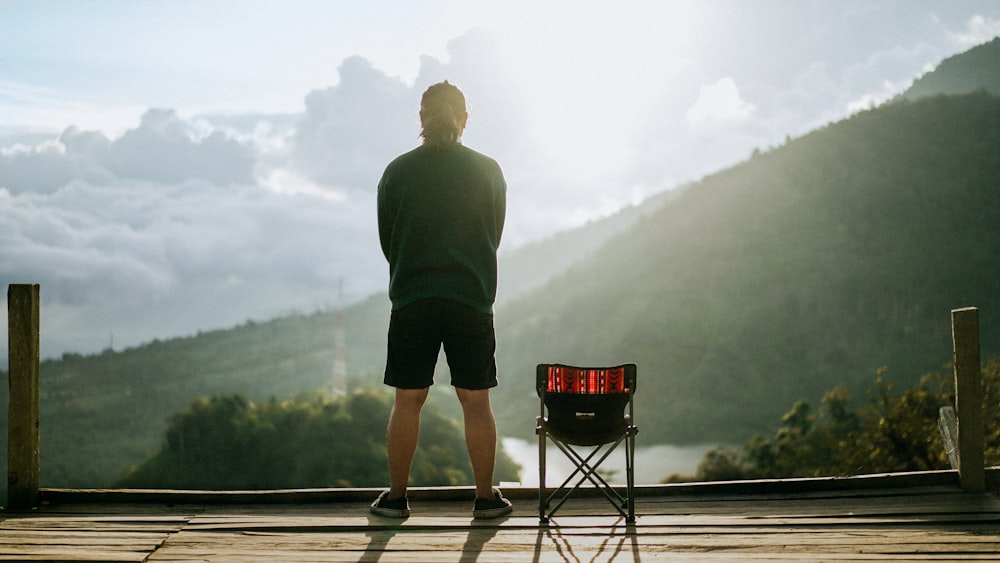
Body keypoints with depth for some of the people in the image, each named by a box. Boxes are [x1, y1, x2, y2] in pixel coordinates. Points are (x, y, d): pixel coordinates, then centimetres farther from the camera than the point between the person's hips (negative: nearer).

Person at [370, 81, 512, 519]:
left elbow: (386, 239, 7)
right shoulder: (488, 171, 1)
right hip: (472, 298, 0)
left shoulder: (397, 171, 0)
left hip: (411, 298, 0)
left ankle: (395, 496, 13)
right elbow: (495, 236, 9)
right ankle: (486, 497, 11)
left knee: (407, 400, 7)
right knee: (476, 400, 6)